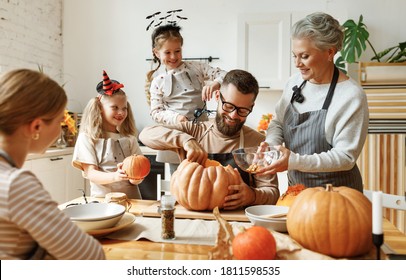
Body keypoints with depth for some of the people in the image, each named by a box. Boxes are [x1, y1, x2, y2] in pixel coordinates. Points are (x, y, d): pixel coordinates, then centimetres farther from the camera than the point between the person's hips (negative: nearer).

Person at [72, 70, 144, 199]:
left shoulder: (129, 139, 12)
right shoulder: (87, 138, 3)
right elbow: (90, 173, -4)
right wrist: (115, 176, -21)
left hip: (131, 197, 4)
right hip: (102, 198, -4)